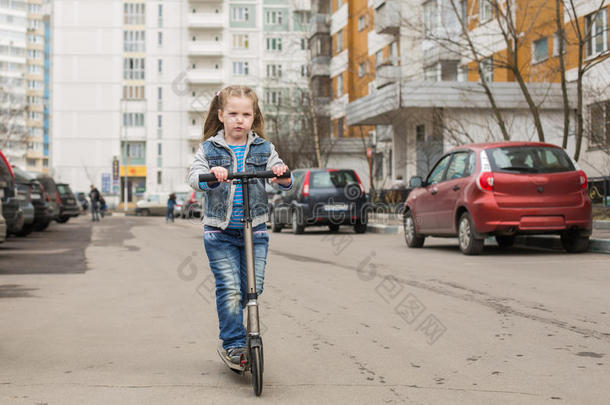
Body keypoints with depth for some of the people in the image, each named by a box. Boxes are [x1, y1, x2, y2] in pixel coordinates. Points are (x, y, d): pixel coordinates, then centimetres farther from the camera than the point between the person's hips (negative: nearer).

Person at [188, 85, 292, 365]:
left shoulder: (263, 148, 7)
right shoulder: (209, 149, 3)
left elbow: (284, 181, 0)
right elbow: (194, 177, -11)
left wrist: (283, 176, -24)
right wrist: (211, 175, -33)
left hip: (254, 230, 2)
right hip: (220, 233, -2)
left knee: (254, 287, 0)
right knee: (229, 288, -10)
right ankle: (234, 343, 0)